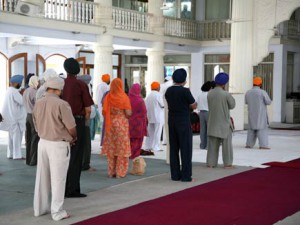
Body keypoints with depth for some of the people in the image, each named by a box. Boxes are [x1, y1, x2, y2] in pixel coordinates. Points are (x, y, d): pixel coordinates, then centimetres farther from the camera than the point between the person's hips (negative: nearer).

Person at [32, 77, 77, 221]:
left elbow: (37, 126, 11)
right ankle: (57, 212, 8)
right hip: (58, 145, -6)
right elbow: (71, 128, -14)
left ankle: (40, 208, 25)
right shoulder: (61, 104, -18)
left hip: (43, 142, 6)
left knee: (42, 177, 15)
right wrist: (73, 138, 7)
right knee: (58, 179, 2)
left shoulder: (38, 104, 3)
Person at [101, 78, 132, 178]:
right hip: (122, 125, -3)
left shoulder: (107, 97, -1)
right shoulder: (124, 97, -9)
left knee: (111, 148, 10)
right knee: (122, 148, 5)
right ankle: (120, 172, 5)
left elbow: (104, 112, 0)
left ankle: (111, 171, 15)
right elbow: (128, 113, -12)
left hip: (110, 125, 3)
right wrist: (130, 112, 9)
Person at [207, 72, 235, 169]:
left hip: (213, 122, 4)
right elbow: (232, 105, -3)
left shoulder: (209, 94, -3)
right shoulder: (226, 94, -16)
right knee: (226, 144, 6)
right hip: (224, 122, -4)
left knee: (212, 143, 11)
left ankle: (211, 162, 12)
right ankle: (227, 163, 7)